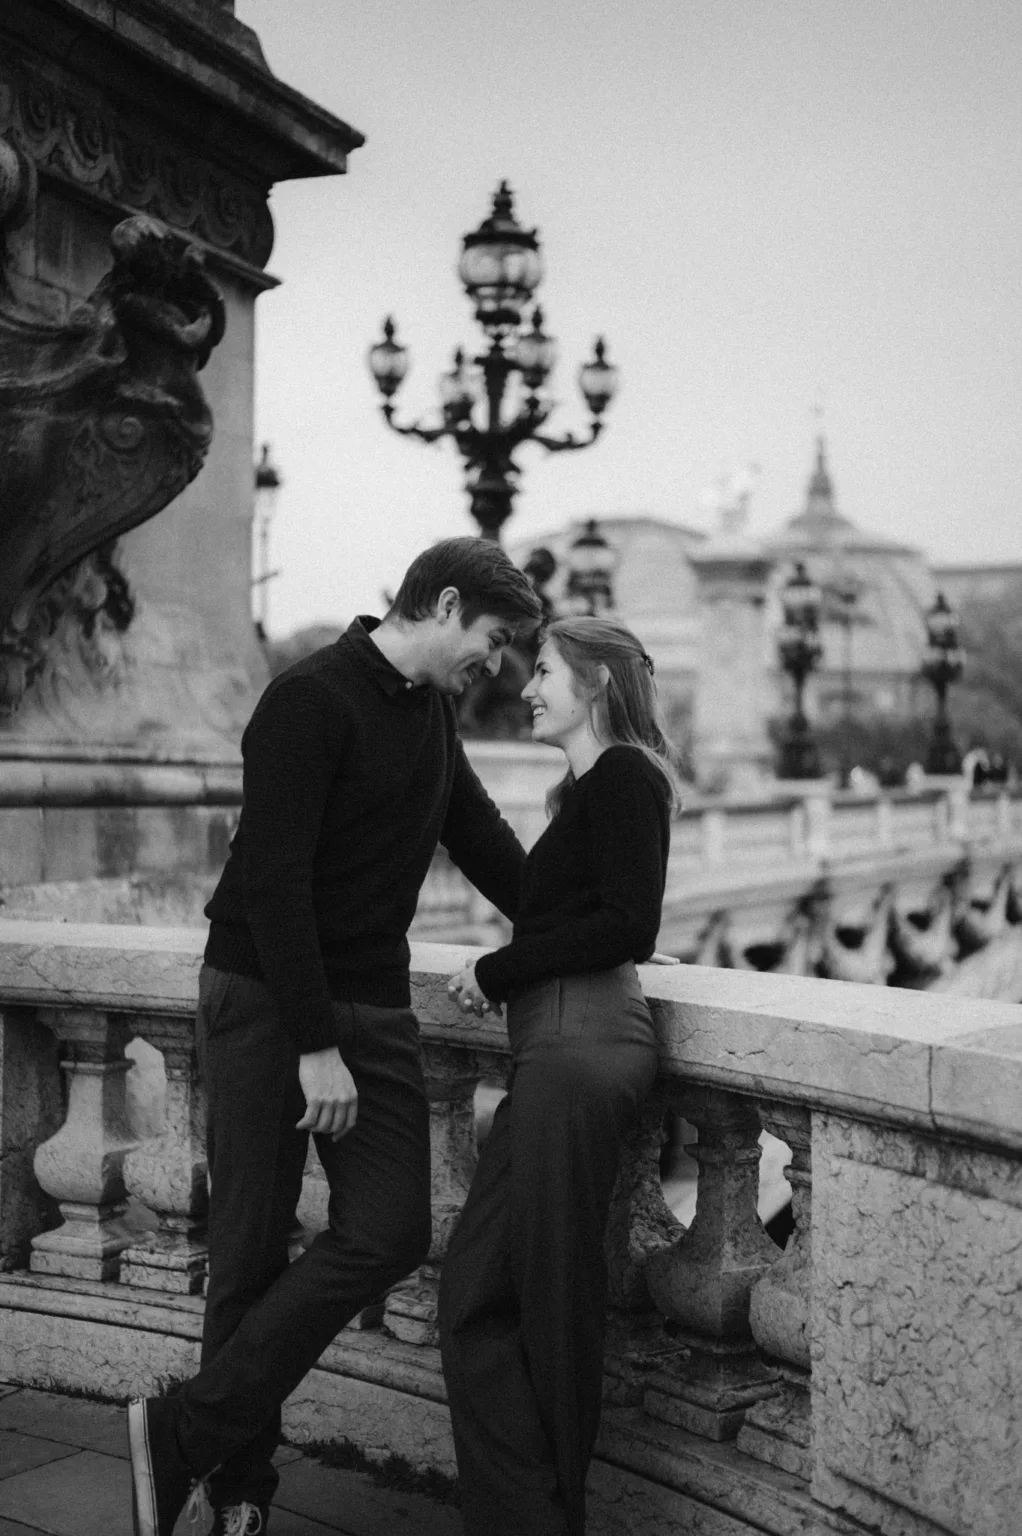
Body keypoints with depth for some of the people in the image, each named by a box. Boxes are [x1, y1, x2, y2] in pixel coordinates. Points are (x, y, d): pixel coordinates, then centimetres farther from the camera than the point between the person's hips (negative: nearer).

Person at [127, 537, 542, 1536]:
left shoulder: (430, 713, 12)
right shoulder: (311, 701, -15)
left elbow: (479, 837, 25)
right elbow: (274, 880, -20)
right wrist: (314, 1046, -22)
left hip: (373, 1005, 8)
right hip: (263, 1003, -7)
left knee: (391, 1233, -4)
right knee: (253, 1251, -1)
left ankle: (187, 1436, 5)